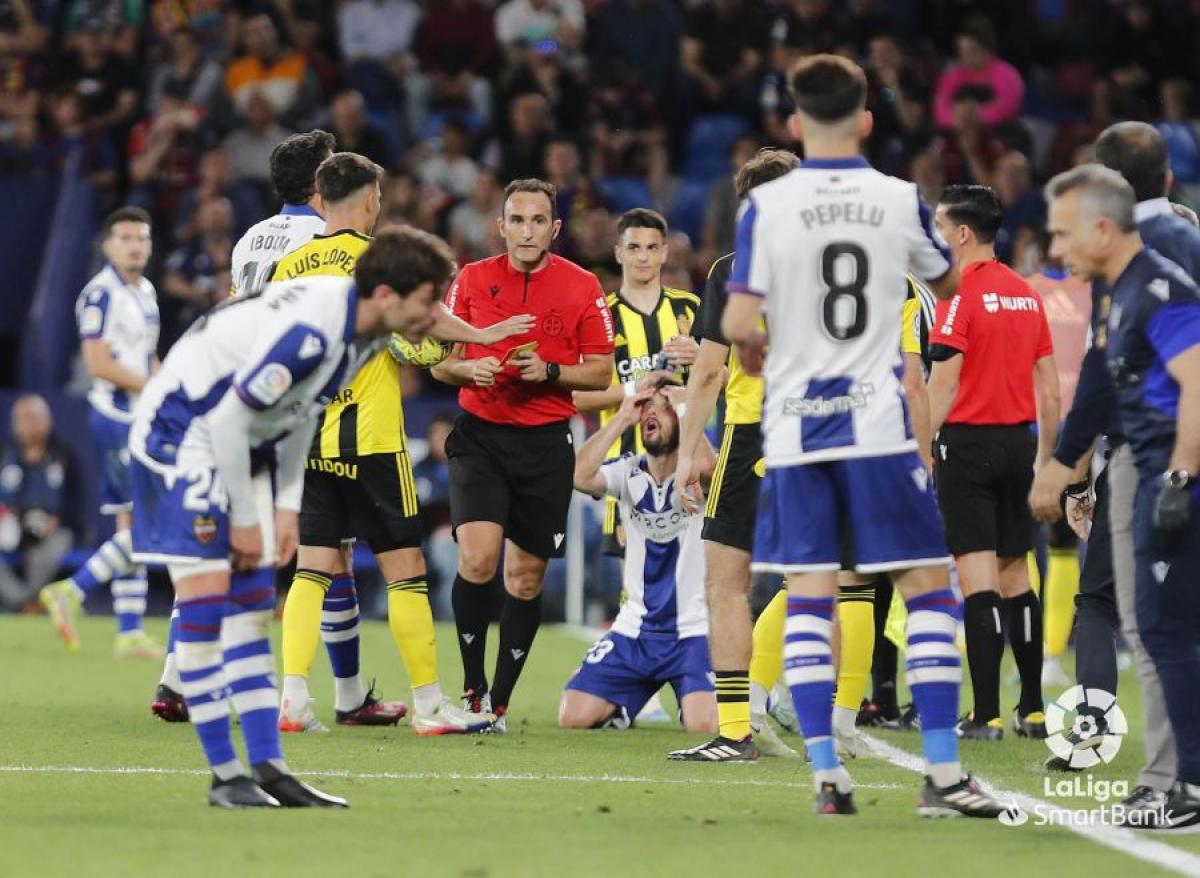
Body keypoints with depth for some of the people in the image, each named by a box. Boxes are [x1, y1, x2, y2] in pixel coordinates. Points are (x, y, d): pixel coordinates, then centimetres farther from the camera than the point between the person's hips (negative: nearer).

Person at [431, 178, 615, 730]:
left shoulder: (583, 287, 0)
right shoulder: (471, 280, 3)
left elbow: (601, 373, 2)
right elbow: (439, 362, 8)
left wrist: (549, 371, -16)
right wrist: (470, 369, -14)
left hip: (546, 443, 0)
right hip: (480, 436, 0)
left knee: (525, 576, 4)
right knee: (477, 559, -19)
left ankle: (500, 701, 16)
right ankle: (471, 688, -4)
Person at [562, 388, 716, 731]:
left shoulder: (693, 475, -7)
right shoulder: (628, 471, 3)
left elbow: (706, 467, -33)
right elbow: (580, 477, -17)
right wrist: (622, 417, -14)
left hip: (692, 631, -4)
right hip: (635, 629, 4)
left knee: (704, 725, -25)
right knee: (573, 718, -9)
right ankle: (623, 708, 25)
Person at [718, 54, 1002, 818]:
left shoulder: (768, 205, -4)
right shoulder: (899, 199, -1)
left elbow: (739, 325, -10)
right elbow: (947, 283, 18)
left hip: (795, 426, 1)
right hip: (879, 423, -1)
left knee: (809, 600, 5)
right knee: (929, 587, 4)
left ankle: (827, 773, 0)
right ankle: (942, 771, -3)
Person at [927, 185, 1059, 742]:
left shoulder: (962, 295, -11)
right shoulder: (1027, 294, 11)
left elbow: (942, 387, -16)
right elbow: (1049, 388, 13)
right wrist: (1044, 457, 20)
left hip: (969, 441, -7)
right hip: (1017, 442, 7)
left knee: (977, 580, -7)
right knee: (1015, 577, 13)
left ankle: (986, 715, -9)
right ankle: (1033, 710, 15)